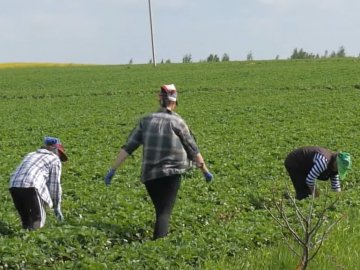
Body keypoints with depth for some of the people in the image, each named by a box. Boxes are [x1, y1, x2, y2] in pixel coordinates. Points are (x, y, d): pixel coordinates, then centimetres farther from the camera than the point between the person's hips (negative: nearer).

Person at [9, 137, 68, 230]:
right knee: (37, 222, -1)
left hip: (14, 186, 6)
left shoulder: (31, 155, 34)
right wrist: (57, 207, 17)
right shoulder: (55, 159, 15)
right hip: (31, 187, -6)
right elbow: (55, 185, 11)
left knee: (26, 220, 17)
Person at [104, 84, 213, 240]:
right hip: (170, 174, -4)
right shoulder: (177, 122, 1)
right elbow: (193, 150, 5)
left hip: (149, 175, 4)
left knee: (160, 211, 20)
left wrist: (113, 169, 7)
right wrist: (205, 171, 16)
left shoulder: (146, 121, 9)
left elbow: (128, 147, 4)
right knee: (165, 212, -10)